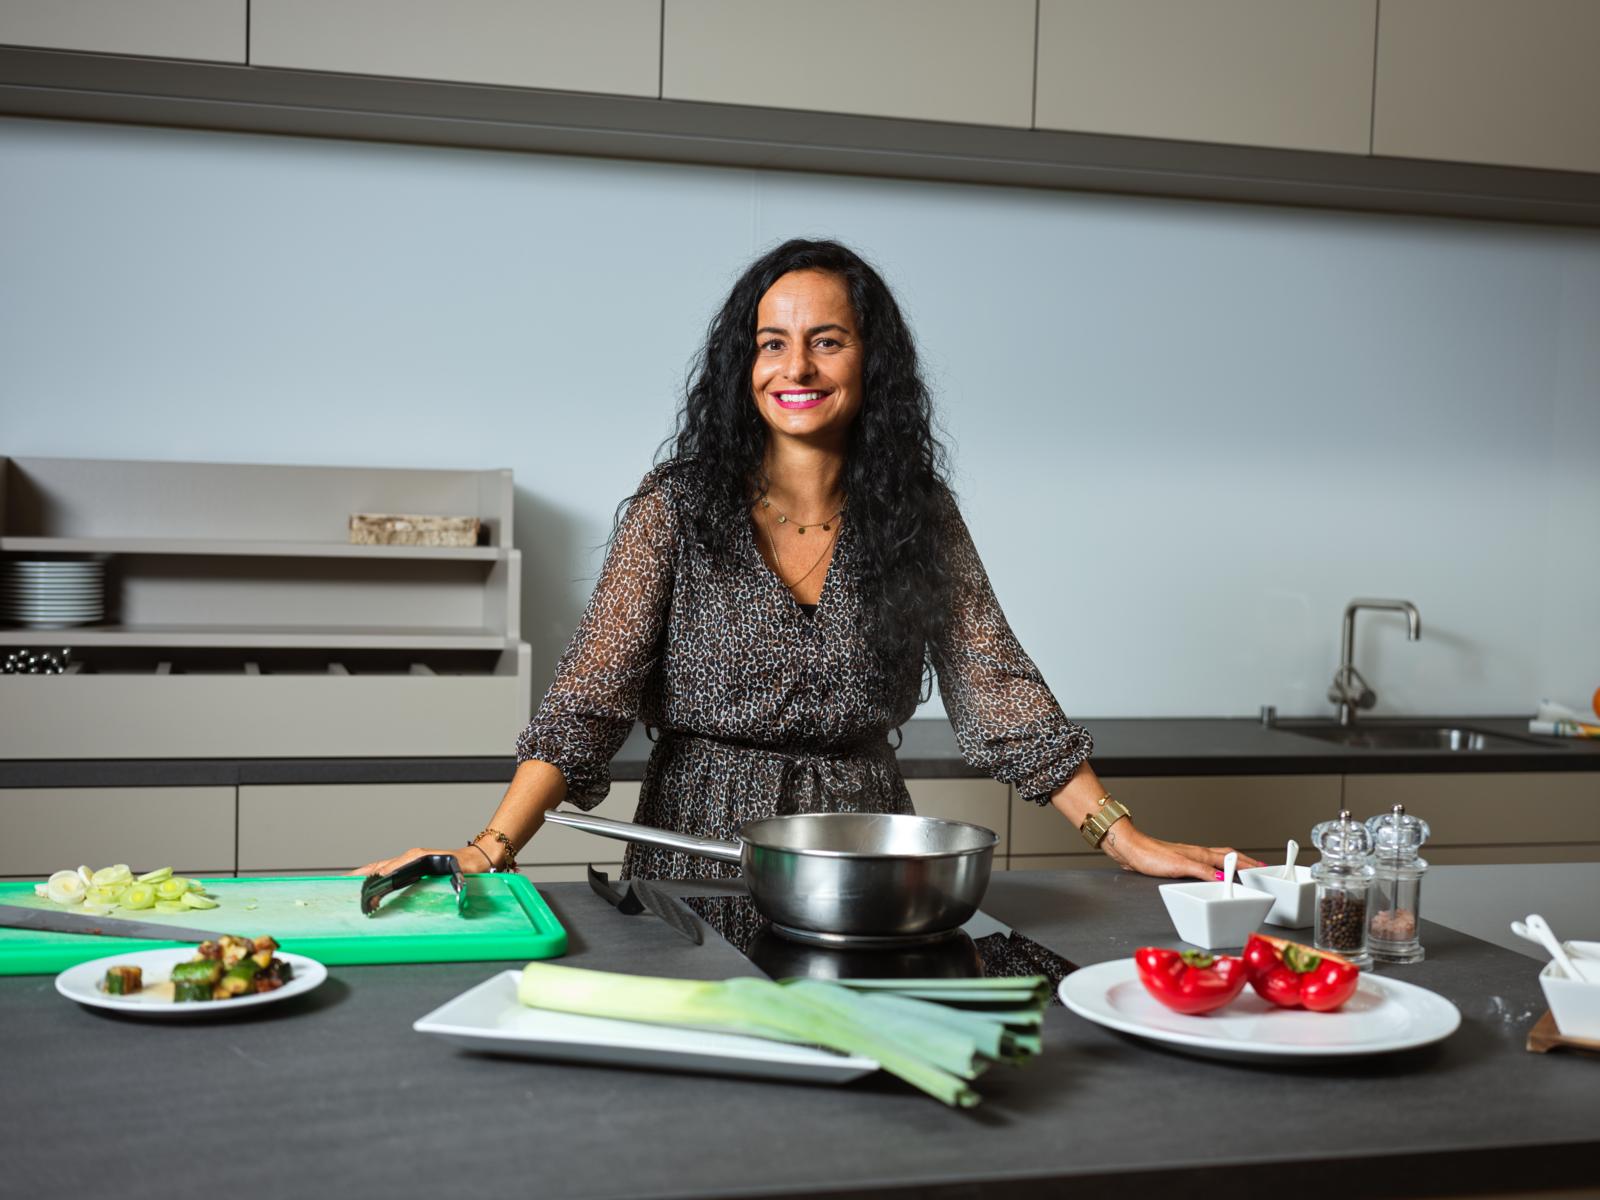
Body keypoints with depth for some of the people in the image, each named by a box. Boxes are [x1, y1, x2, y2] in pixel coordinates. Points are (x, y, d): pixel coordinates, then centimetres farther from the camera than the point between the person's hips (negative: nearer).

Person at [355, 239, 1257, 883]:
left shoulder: (920, 514, 5)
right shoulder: (678, 508, -2)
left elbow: (999, 693, 4)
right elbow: (589, 699, -8)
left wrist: (1126, 840, -4)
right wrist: (490, 851, -21)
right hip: (701, 848, -1)